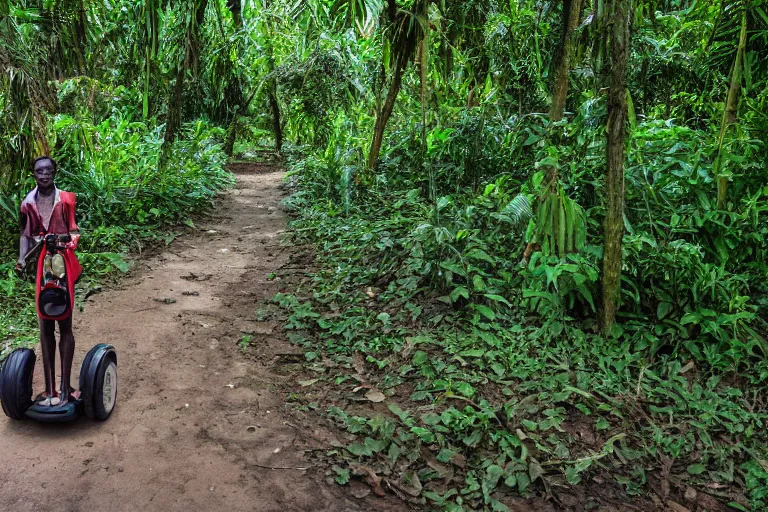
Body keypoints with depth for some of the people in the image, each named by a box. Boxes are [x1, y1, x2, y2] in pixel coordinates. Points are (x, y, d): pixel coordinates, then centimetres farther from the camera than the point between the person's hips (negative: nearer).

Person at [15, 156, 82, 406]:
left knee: (64, 325, 1)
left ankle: (65, 388, 6)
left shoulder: (65, 199, -3)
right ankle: (50, 388, 14)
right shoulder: (28, 202, 5)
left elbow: (74, 231, -2)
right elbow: (25, 234, 8)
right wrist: (22, 259, -7)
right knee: (45, 326, 6)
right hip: (41, 264, 3)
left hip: (62, 262, -3)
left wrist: (68, 242, -23)